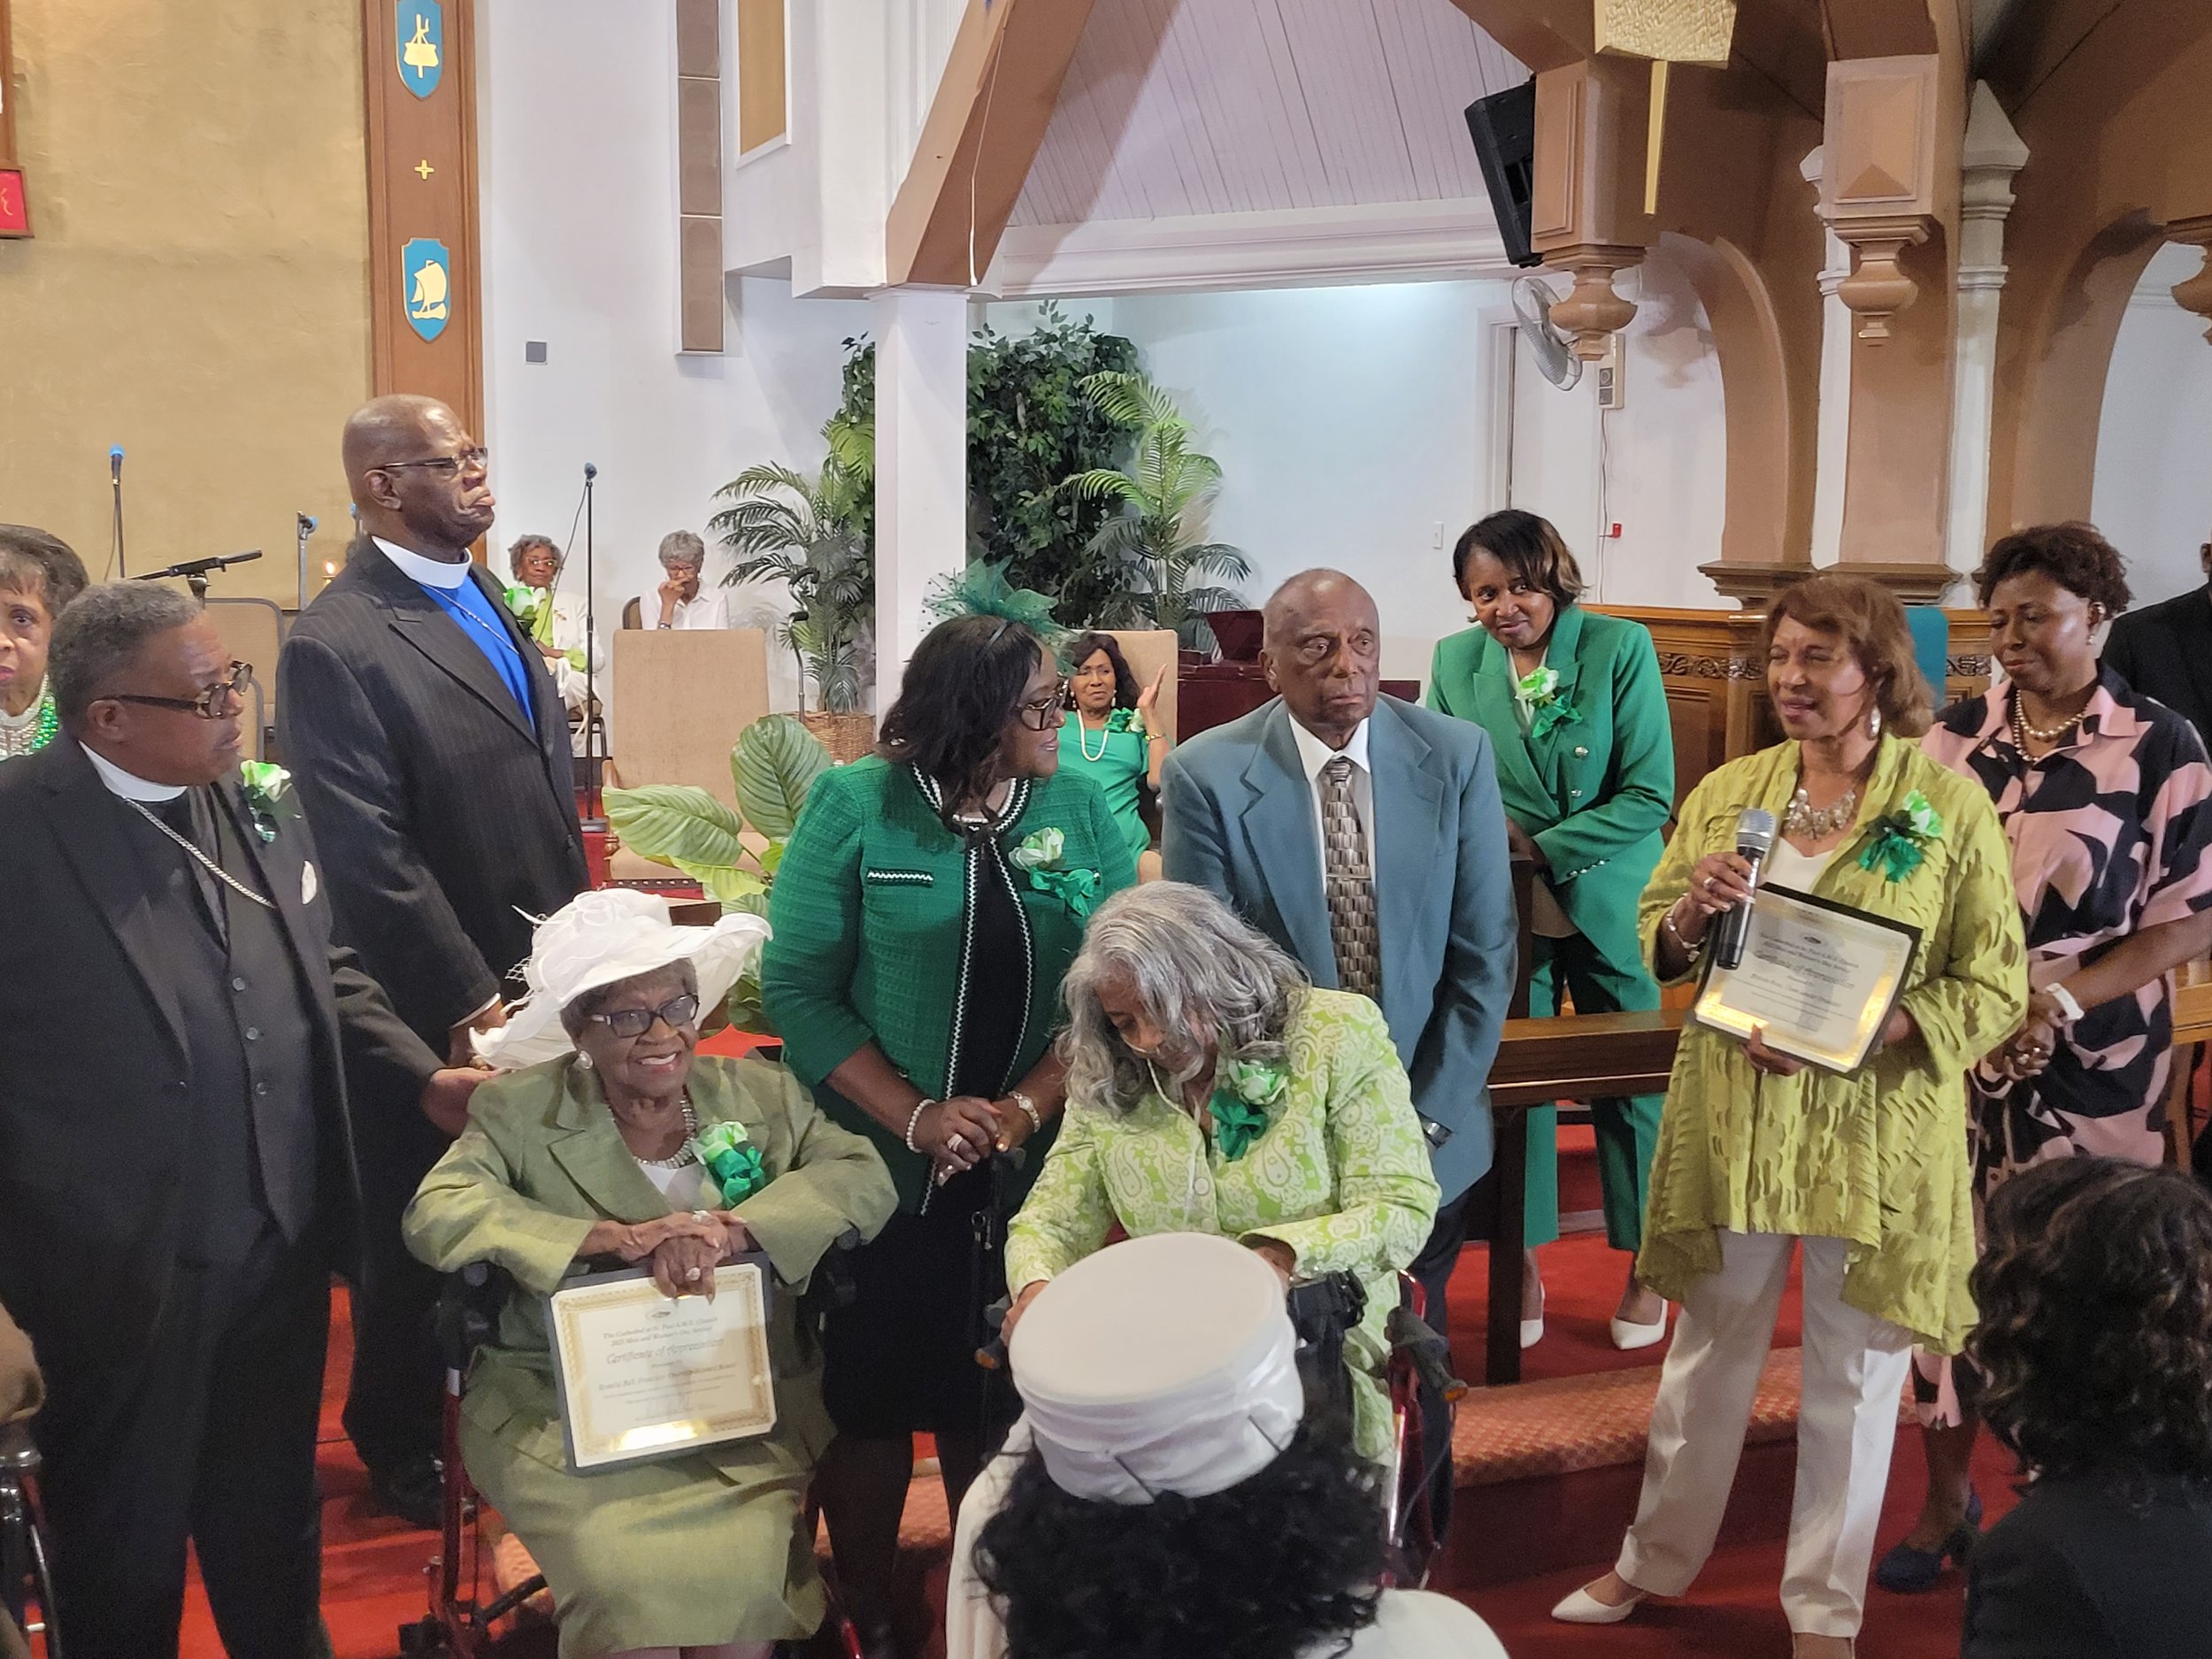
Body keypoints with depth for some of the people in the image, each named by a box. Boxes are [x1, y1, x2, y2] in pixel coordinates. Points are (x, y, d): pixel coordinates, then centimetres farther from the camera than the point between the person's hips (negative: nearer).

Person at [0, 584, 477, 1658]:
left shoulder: (262, 810, 3)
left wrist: (425, 1079, 0)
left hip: (284, 1255, 5)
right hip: (119, 1279, -5)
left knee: (274, 1538, 25)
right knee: (125, 1570, 18)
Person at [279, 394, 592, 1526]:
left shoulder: (484, 599, 8)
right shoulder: (337, 643, -19)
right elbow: (373, 858, -21)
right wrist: (468, 1001, -19)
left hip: (542, 977, 7)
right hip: (434, 1015, -7)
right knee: (419, 1242, 13)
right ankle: (402, 1452, 34)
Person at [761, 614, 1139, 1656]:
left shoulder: (1082, 809, -1)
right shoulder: (853, 806, -8)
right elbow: (798, 987, -10)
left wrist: (1029, 1107, -17)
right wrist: (915, 1117, -19)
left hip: (1035, 1174, 2)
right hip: (879, 1168, -2)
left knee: (1008, 1404, 11)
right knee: (870, 1396, 9)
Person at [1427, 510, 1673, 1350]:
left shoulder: (1621, 648, -11)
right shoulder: (1455, 661, -2)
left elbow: (1648, 795, -13)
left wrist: (1539, 845, -18)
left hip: (1608, 905, -2)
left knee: (1630, 1083, 8)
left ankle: (1647, 1265, 25)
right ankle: (1521, 1264, 24)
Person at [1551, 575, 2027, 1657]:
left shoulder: (1950, 806, -8)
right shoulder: (1726, 791, 2)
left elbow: (1995, 989, -8)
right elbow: (1654, 945, 8)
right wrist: (1690, 911, -15)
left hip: (1878, 1133, -3)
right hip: (1732, 1119, 3)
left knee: (1853, 1378, 11)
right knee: (1707, 1353, 18)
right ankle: (1656, 1562, 37)